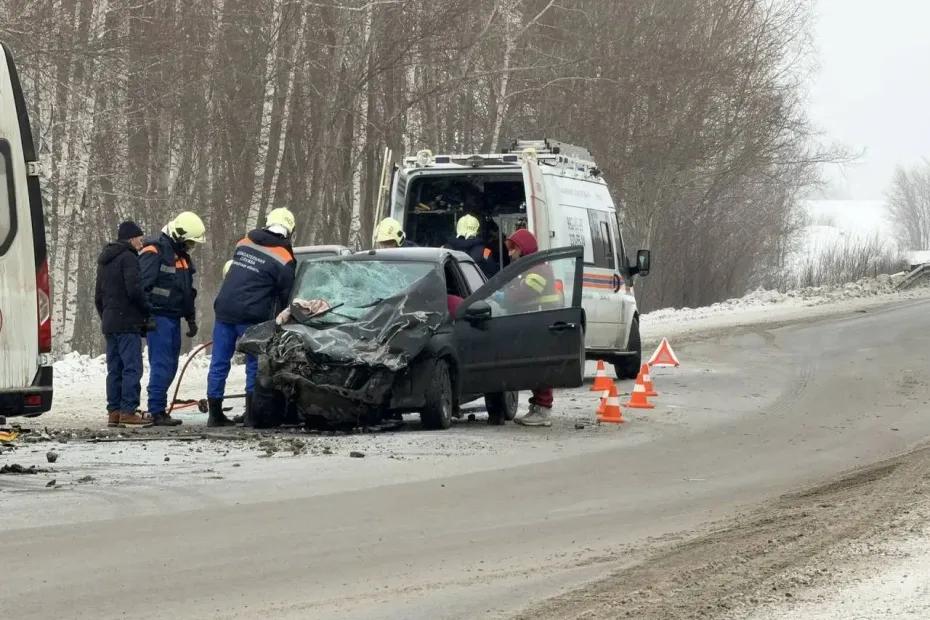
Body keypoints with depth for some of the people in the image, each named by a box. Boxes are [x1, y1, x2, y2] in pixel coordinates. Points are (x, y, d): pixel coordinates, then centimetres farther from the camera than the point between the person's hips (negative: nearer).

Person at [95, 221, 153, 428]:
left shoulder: (104, 261, 20)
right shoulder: (128, 258, -9)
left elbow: (98, 296, 24)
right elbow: (134, 289, -18)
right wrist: (147, 311, -6)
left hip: (109, 323, 9)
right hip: (127, 323, -9)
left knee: (115, 369, 10)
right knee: (132, 368, -8)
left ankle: (114, 411, 9)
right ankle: (128, 411, -13)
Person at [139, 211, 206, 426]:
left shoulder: (182, 256, 19)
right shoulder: (154, 252, -11)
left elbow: (188, 291, 28)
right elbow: (143, 286, -17)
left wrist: (191, 318, 24)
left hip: (173, 318, 9)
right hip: (158, 317, -9)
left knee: (170, 366, 9)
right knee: (161, 364, -12)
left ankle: (158, 407, 14)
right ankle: (157, 411, -11)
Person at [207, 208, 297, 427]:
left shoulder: (244, 243, 11)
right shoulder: (284, 260, -5)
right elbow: (286, 295, 2)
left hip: (224, 308, 5)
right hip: (251, 316, -5)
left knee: (219, 362, 9)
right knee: (255, 363, 6)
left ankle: (215, 413, 12)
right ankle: (251, 413, 2)